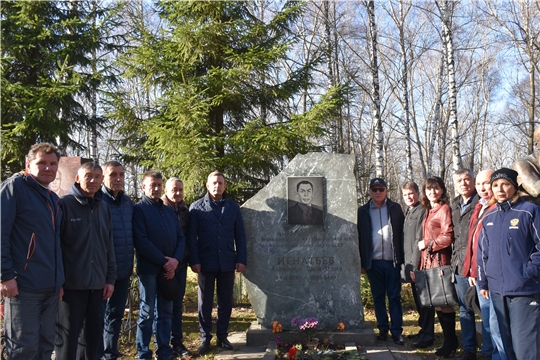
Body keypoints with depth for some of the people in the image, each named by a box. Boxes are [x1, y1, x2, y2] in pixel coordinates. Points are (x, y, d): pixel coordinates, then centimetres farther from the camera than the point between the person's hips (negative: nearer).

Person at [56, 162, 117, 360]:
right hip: (71, 283, -5)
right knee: (68, 336, 4)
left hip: (97, 283, 5)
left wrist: (110, 278, 11)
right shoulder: (65, 204, -6)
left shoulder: (104, 208, 11)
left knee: (94, 334, 14)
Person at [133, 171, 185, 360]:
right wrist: (164, 261, -14)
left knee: (166, 312, 10)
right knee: (147, 313, 1)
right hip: (149, 268, -5)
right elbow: (141, 241, -12)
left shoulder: (169, 211, 16)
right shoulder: (139, 209, -3)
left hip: (169, 268, 6)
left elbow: (180, 238, 12)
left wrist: (175, 260, -6)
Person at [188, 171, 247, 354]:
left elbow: (240, 236, 6)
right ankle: (205, 338, 18)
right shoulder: (196, 207, 2)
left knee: (225, 302, 9)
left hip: (227, 262, 2)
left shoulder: (233, 207, 8)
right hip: (206, 262, -2)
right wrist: (194, 260, -11)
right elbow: (191, 236, -3)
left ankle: (222, 336, 21)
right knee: (205, 302, 7)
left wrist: (241, 259, -1)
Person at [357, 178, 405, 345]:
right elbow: (360, 238, 4)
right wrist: (362, 263, 0)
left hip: (392, 261, -1)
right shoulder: (363, 211, 5)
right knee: (378, 297, 8)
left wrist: (402, 259, -6)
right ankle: (383, 329, 17)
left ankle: (396, 331, 7)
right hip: (373, 262, 1)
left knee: (394, 297, 3)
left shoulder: (395, 208, 5)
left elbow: (402, 233, 2)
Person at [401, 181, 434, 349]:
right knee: (418, 299, 16)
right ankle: (424, 330, 28)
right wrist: (406, 265, 13)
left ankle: (427, 336, 3)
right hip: (410, 264, 9)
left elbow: (419, 240, -16)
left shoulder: (422, 211, -11)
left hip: (419, 264, -9)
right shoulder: (408, 212, 16)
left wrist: (414, 265, -17)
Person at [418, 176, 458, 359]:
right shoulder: (428, 210, 17)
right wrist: (423, 261, 13)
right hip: (428, 261, 9)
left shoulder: (444, 209, -8)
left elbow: (447, 237, -16)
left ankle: (450, 343, 8)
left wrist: (426, 245, -8)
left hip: (440, 261, -9)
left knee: (443, 302, -3)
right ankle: (450, 341, 22)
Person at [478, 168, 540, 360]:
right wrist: (483, 282, 15)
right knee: (507, 342, 15)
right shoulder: (488, 218, 12)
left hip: (524, 289, -5)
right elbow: (483, 252, 18)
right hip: (497, 289, 6)